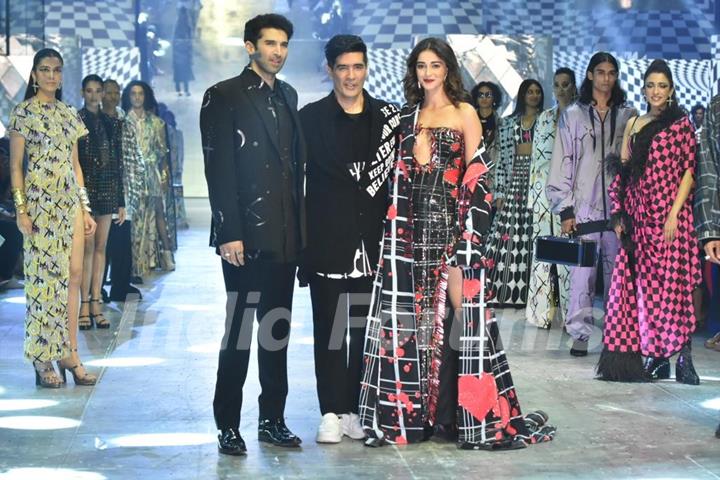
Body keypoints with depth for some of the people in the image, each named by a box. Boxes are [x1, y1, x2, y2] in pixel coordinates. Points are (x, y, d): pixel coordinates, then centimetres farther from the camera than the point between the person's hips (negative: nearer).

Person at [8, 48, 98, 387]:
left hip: (70, 201, 6)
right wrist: (21, 210, -12)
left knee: (73, 274, 2)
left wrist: (86, 207, 12)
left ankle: (69, 354, 8)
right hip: (39, 202, -5)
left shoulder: (69, 113, 14)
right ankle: (42, 360, 4)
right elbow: (15, 165, -5)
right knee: (43, 274, -3)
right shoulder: (23, 112, -2)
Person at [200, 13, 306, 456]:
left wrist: (300, 227, 10)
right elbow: (218, 170, -10)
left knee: (277, 331, 10)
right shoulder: (224, 97, -4)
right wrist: (229, 233, -16)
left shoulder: (288, 96, 15)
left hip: (285, 236, 6)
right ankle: (228, 426, 9)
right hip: (246, 237, -6)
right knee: (240, 332, 0)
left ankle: (272, 419, 19)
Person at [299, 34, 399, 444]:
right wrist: (300, 235, -4)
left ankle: (357, 409, 13)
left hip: (373, 240, 1)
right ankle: (331, 412, 9)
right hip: (328, 239, -1)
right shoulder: (311, 117, 3)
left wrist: (391, 228, -2)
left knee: (366, 326, 5)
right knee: (329, 327, 3)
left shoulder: (388, 117, 7)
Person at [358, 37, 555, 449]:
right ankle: (409, 411, 9)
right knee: (410, 313, 3)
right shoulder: (409, 116, 15)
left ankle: (454, 412, -1)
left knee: (453, 309, -7)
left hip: (450, 223, -4)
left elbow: (476, 176, -3)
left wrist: (465, 239, -12)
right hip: (412, 226, 4)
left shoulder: (465, 113, 2)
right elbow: (401, 176, 16)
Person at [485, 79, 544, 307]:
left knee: (533, 233, -7)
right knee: (508, 234, -4)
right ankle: (506, 291, -1)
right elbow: (503, 158, 9)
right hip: (515, 179, 2)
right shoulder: (509, 122, 13)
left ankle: (525, 292, -5)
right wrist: (500, 192, 2)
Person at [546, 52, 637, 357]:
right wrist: (565, 210, -3)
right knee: (582, 274, -5)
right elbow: (562, 163, 4)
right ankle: (579, 335, 0)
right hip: (584, 208, -1)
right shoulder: (573, 115, 6)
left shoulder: (627, 116, 11)